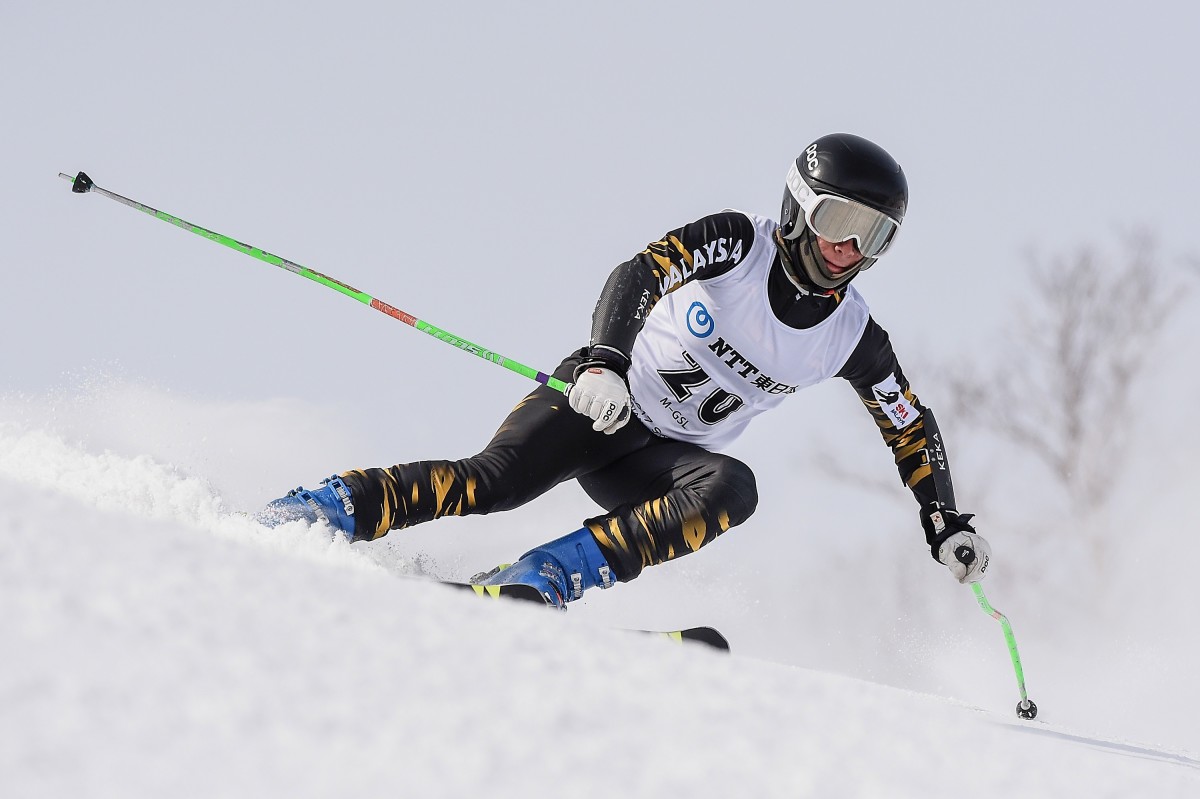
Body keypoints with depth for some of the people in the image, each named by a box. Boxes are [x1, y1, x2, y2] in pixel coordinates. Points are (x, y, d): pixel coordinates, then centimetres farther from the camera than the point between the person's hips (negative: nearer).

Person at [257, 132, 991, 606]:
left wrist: (949, 526, 2)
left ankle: (540, 580, -34)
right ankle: (313, 513, -28)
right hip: (598, 401, -4)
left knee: (731, 488, -30)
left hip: (662, 461, 4)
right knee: (494, 480, -29)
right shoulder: (736, 242, -10)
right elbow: (639, 275, -24)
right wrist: (604, 361, -42)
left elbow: (915, 429, 12)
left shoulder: (852, 337, 2)